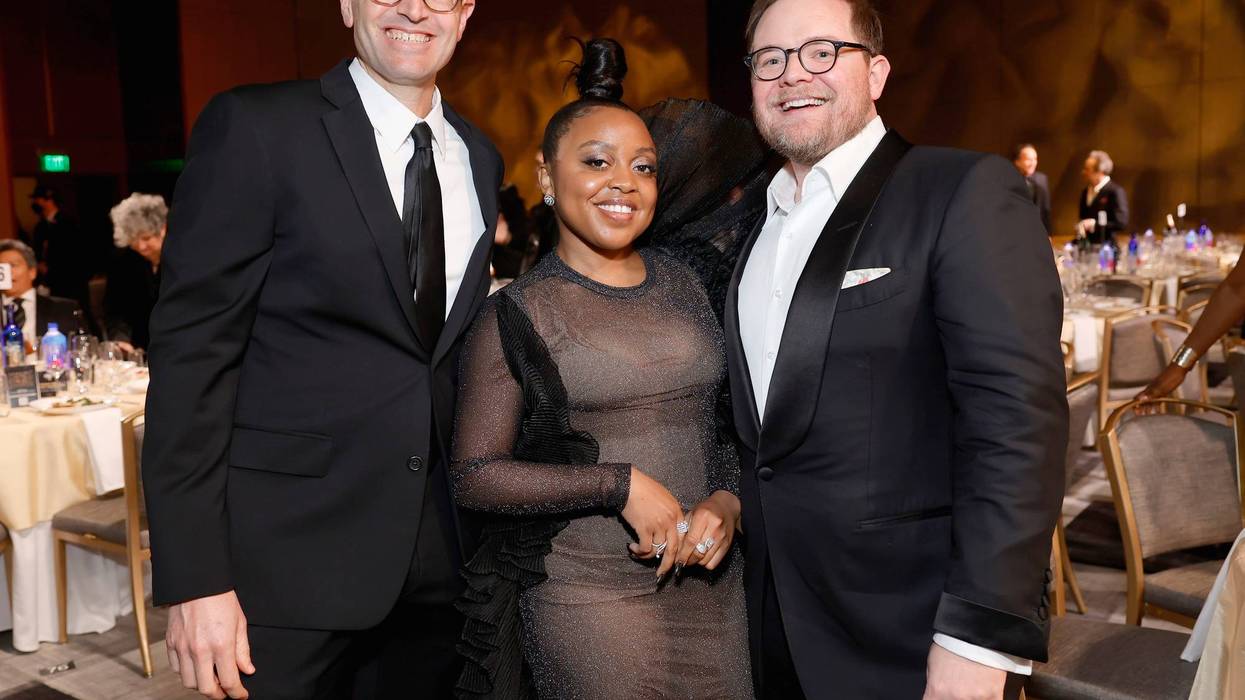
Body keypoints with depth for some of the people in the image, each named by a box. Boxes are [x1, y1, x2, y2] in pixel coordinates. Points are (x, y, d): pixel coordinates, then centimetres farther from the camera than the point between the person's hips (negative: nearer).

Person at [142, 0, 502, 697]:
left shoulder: (481, 159, 9)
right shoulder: (255, 126, -8)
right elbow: (191, 350, -11)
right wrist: (193, 578, -15)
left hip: (438, 554, 5)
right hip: (288, 553, -5)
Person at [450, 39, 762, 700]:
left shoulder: (684, 284, 8)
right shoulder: (516, 315, -5)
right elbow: (475, 475, -9)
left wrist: (726, 500, -5)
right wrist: (621, 483, -16)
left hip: (711, 588, 5)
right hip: (585, 598, -4)